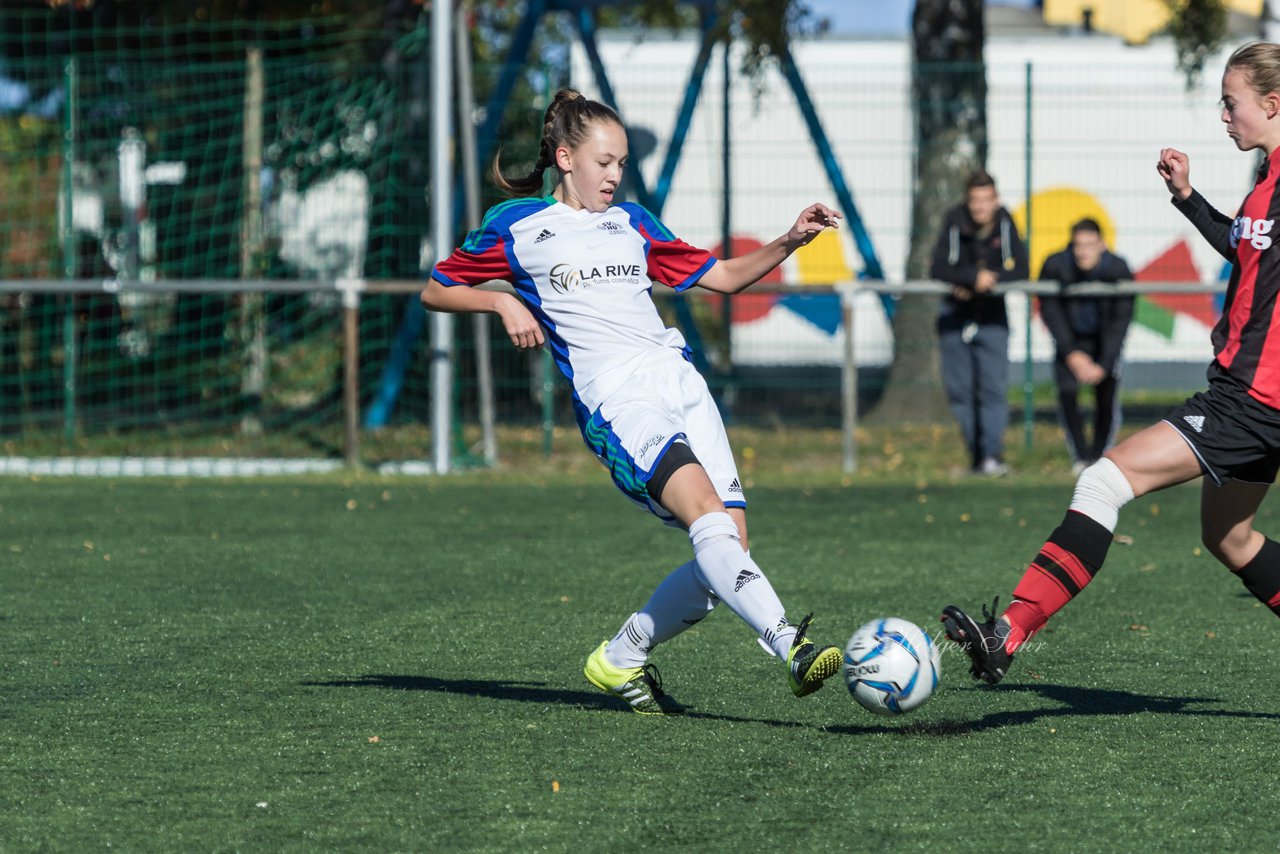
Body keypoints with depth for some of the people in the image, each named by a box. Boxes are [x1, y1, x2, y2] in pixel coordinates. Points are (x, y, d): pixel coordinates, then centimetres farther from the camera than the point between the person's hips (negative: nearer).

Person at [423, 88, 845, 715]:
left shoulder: (632, 222, 24)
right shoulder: (516, 226, 11)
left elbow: (722, 277, 26)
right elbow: (436, 291, 16)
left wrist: (788, 243, 11)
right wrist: (502, 302, -1)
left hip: (679, 380, 6)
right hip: (614, 400, -6)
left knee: (729, 547, -8)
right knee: (710, 516, -28)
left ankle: (621, 660, 10)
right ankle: (791, 647, -42)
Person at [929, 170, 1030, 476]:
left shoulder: (1005, 224, -7)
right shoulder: (955, 223, -10)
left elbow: (1020, 272, -8)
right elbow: (938, 269, -17)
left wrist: (989, 282, -21)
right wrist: (974, 277, -28)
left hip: (992, 316, 0)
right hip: (955, 315, 0)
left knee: (993, 387, -10)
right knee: (960, 390, 2)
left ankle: (992, 455, -12)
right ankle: (971, 454, 11)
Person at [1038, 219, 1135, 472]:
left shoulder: (1117, 269, -22)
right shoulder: (1055, 266, -22)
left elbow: (1120, 319, -16)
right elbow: (1050, 311, -12)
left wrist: (1103, 364, -21)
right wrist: (1071, 354, -19)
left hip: (1104, 342, 0)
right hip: (1070, 341, 0)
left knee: (1107, 396, -13)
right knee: (1067, 392, -17)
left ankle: (1100, 454, 4)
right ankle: (1080, 457, -6)